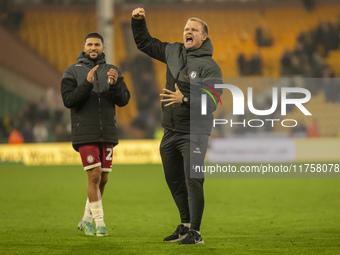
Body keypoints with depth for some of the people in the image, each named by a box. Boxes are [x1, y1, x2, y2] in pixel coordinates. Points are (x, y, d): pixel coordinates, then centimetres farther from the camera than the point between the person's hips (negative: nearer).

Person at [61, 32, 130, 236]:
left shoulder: (112, 72, 9)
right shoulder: (72, 72, 1)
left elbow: (123, 100, 0)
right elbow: (68, 100, -10)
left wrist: (115, 84, -20)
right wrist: (87, 84, -22)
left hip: (107, 134, 4)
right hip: (85, 134, -4)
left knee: (103, 179, 7)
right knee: (94, 176, -12)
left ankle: (87, 220, 22)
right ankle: (99, 223, -7)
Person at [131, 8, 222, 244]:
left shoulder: (209, 67, -11)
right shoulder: (173, 52, 8)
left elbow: (211, 102, -21)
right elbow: (145, 43, 22)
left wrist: (185, 100, -32)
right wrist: (138, 21, 8)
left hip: (194, 134, -7)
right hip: (170, 132, 7)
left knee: (193, 181, -12)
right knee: (174, 181, 14)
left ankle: (195, 232, -8)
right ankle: (185, 226, 27)